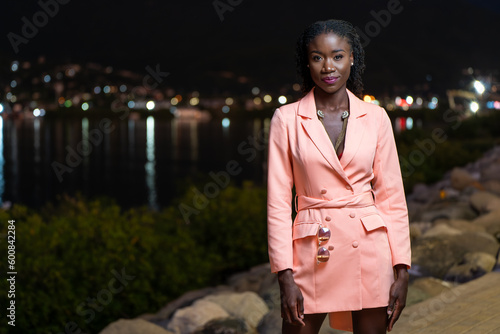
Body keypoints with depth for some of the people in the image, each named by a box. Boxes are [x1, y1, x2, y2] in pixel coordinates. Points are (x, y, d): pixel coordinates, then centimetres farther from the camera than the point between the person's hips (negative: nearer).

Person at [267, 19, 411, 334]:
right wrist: (285, 275, -7)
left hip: (370, 250, 1)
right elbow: (278, 203, -1)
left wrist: (402, 270, 0)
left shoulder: (375, 117, 4)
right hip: (313, 250, -1)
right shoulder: (287, 119, 1)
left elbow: (392, 197, 6)